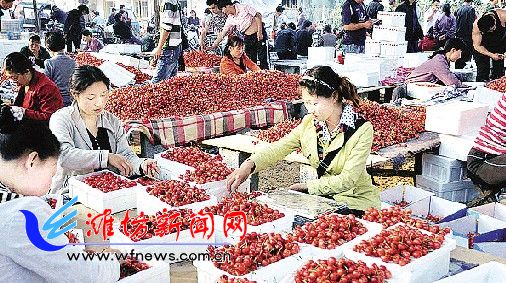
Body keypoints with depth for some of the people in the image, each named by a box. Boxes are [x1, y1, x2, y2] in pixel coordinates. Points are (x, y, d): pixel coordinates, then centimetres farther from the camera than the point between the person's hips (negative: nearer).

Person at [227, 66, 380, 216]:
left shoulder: (362, 130, -17)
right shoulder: (309, 123, -2)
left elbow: (347, 180, -19)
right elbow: (278, 148, -11)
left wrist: (307, 186, -17)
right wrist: (249, 165, -28)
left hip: (358, 201, -4)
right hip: (325, 197, 5)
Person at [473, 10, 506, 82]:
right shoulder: (476, 26, -30)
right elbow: (477, 46, -20)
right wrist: (491, 55, -30)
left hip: (500, 44, 1)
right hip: (483, 47, -1)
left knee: (499, 72, -3)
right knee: (482, 75, -5)